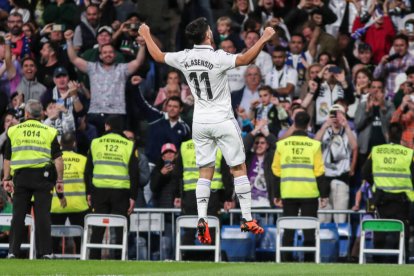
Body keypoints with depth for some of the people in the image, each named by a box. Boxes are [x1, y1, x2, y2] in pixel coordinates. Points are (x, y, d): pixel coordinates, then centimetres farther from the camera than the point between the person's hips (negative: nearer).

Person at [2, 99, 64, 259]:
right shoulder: (49, 132, 5)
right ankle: (45, 252, -4)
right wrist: (59, 180, 1)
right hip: (42, 176, -1)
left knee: (18, 215, 5)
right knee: (42, 215, 0)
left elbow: (7, 158, 8)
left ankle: (13, 251, 2)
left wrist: (6, 178, 11)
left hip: (20, 176, 1)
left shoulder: (13, 131, 8)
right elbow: (58, 158, -1)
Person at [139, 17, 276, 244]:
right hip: (223, 121, -5)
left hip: (200, 123, 5)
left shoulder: (184, 58, -1)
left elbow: (158, 56, 15)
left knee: (205, 173, 8)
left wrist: (146, 36, 31)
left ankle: (202, 219, -6)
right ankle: (247, 219, 2)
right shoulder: (217, 57, -17)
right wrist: (263, 39, -26)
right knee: (239, 169, 4)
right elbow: (244, 59, -31)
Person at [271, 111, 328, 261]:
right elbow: (319, 173, -3)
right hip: (309, 193, -1)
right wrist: (324, 194, 3)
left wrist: (276, 195, 12)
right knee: (309, 230, 3)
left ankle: (287, 261, 3)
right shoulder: (314, 145, -3)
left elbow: (276, 171, 5)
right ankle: (309, 260, 0)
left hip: (288, 194, 1)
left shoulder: (282, 144, 2)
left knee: (288, 230, 5)